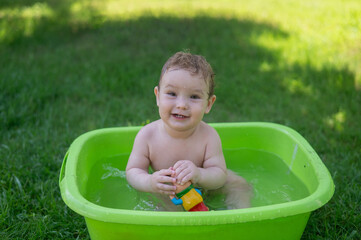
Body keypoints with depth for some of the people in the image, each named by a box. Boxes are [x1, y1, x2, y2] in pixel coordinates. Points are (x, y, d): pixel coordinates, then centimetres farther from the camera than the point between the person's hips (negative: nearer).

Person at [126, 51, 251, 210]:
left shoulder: (209, 136, -24)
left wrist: (199, 175, -48)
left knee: (239, 184, -12)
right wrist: (150, 182, -41)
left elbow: (220, 176, -23)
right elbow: (132, 171, -17)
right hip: (164, 197, 1)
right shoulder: (147, 135, -23)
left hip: (202, 191, 0)